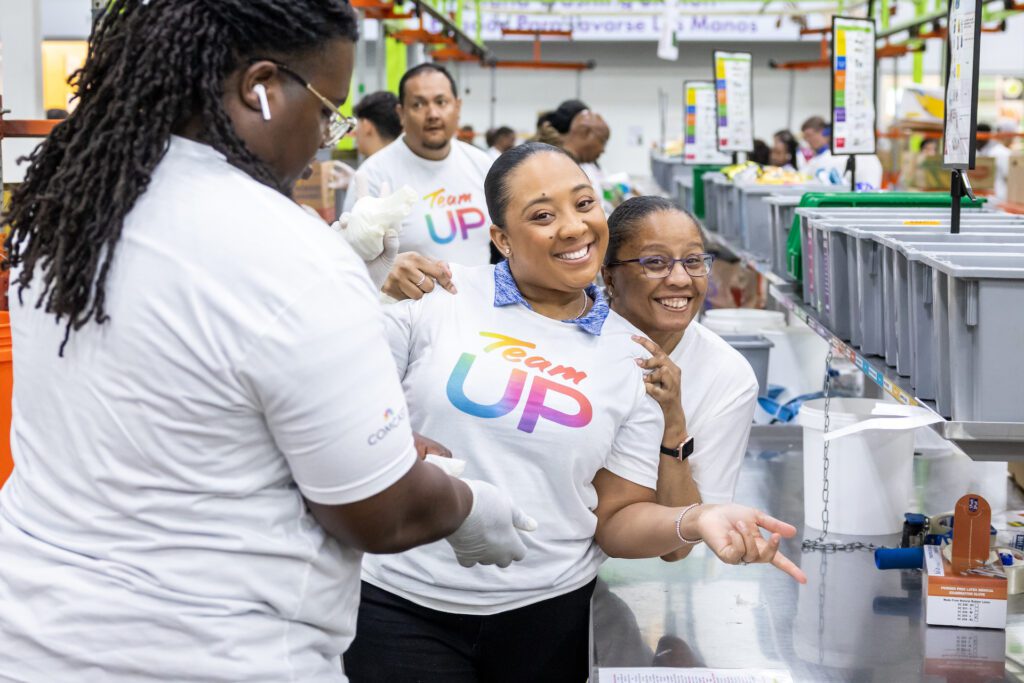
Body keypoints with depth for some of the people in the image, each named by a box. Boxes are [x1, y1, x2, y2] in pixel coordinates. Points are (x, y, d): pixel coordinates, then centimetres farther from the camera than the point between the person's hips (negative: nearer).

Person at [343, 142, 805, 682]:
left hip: (547, 614, 2)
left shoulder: (634, 355, 3)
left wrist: (692, 521, -16)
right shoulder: (437, 297, -4)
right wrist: (377, 301, -19)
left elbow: (617, 518, 4)